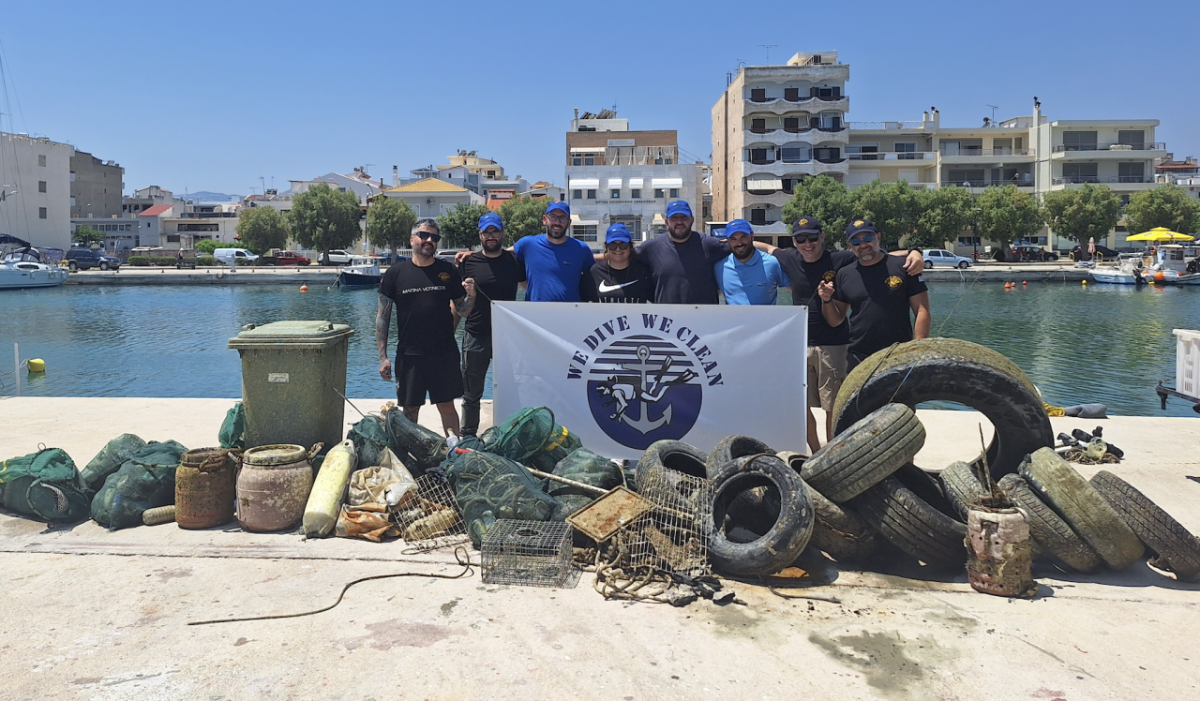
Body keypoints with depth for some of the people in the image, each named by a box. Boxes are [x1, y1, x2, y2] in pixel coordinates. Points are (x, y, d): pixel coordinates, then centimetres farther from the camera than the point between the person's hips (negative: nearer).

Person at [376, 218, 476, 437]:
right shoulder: (395, 273, 0)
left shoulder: (448, 271, 3)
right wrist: (382, 357, -3)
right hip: (409, 355, 0)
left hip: (444, 353, 0)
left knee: (447, 406, 5)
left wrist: (471, 295, -14)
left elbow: (462, 311, 8)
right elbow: (382, 317, 2)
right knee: (409, 410, 8)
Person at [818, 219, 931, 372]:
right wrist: (827, 301, -9)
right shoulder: (844, 275, 7)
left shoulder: (901, 267, -2)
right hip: (858, 359, 3)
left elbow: (922, 311, -3)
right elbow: (835, 321, 10)